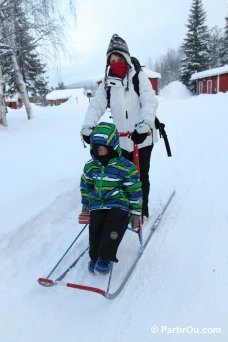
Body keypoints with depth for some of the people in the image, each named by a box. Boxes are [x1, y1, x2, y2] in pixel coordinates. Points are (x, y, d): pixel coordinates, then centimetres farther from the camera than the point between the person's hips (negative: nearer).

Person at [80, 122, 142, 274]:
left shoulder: (125, 167, -10)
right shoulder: (90, 166, 5)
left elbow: (135, 191, -5)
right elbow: (85, 185, 22)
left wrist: (135, 212, -5)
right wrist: (85, 203, 23)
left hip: (119, 204, -3)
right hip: (97, 204, 4)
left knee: (112, 227, -26)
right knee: (95, 226, -18)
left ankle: (106, 258, -12)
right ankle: (95, 257, 1)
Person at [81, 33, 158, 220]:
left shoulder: (139, 77, -4)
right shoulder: (107, 83, 6)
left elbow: (150, 102, -16)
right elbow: (96, 105, -2)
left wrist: (145, 124, -34)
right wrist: (87, 126, -19)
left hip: (142, 137, -3)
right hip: (120, 139, 4)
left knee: (141, 176, 7)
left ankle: (142, 210, 26)